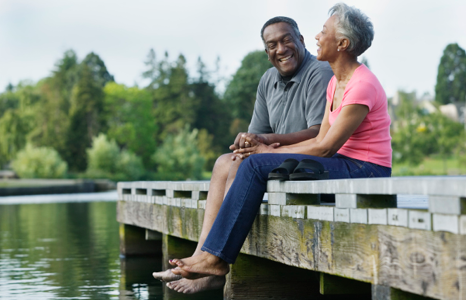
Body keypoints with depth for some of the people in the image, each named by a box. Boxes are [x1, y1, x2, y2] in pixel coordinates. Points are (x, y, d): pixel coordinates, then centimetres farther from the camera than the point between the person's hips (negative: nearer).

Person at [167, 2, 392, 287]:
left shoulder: (362, 86, -17)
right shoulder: (336, 82, 14)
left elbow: (326, 148, -17)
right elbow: (321, 139, 11)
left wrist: (271, 152, -7)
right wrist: (272, 149, -1)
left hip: (364, 171, -9)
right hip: (345, 164, 9)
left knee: (257, 165, -19)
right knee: (254, 165, -6)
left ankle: (216, 258, -13)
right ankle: (211, 255, -10)